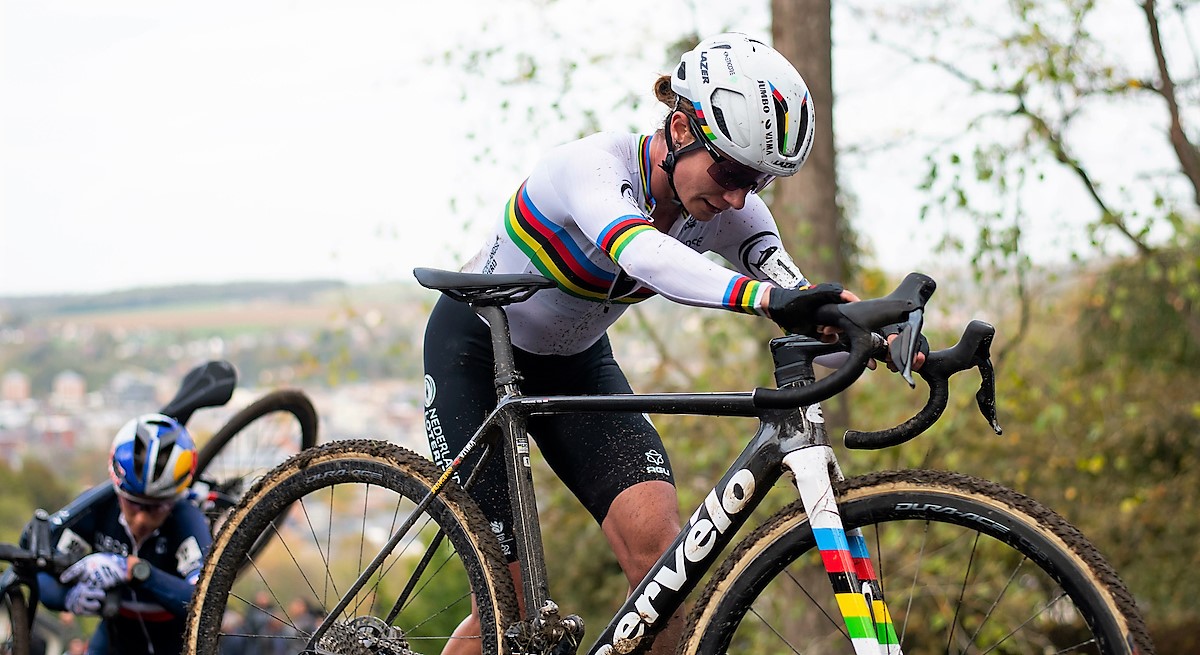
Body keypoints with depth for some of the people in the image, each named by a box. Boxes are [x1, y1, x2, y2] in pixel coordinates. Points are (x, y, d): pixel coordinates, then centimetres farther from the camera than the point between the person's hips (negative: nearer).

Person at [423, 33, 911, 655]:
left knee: (658, 544, -21)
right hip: (475, 353, -5)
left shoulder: (728, 213, -16)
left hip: (575, 364, 5)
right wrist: (768, 297, -69)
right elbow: (643, 254, -54)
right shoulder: (591, 165, -33)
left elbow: (804, 314, -25)